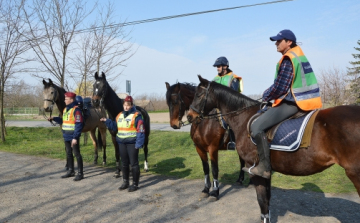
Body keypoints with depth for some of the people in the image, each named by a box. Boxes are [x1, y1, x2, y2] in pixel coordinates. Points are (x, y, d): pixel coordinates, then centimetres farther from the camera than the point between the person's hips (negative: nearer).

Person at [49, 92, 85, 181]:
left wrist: (75, 137, -24)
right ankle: (71, 171, 30)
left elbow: (79, 125, -21)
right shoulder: (65, 109, 12)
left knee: (77, 154, -2)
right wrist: (54, 118, 9)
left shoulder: (76, 110, -16)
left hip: (73, 137, -9)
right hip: (66, 137, 9)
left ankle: (80, 173, 7)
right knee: (69, 154, 17)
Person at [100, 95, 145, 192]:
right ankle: (125, 182, 29)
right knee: (124, 163, 16)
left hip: (132, 143, -6)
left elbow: (141, 131, -14)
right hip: (122, 143, 7)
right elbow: (114, 127, 20)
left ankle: (135, 184, 13)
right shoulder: (119, 115, 10)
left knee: (134, 164, 2)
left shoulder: (136, 116, -10)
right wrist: (107, 121, 6)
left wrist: (139, 144, -19)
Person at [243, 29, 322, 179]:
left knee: (256, 127, -14)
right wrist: (269, 94, 15)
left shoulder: (288, 60, -15)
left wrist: (266, 96, -1)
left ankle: (264, 167, -13)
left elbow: (279, 88, -19)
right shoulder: (299, 56, 17)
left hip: (292, 103, -11)